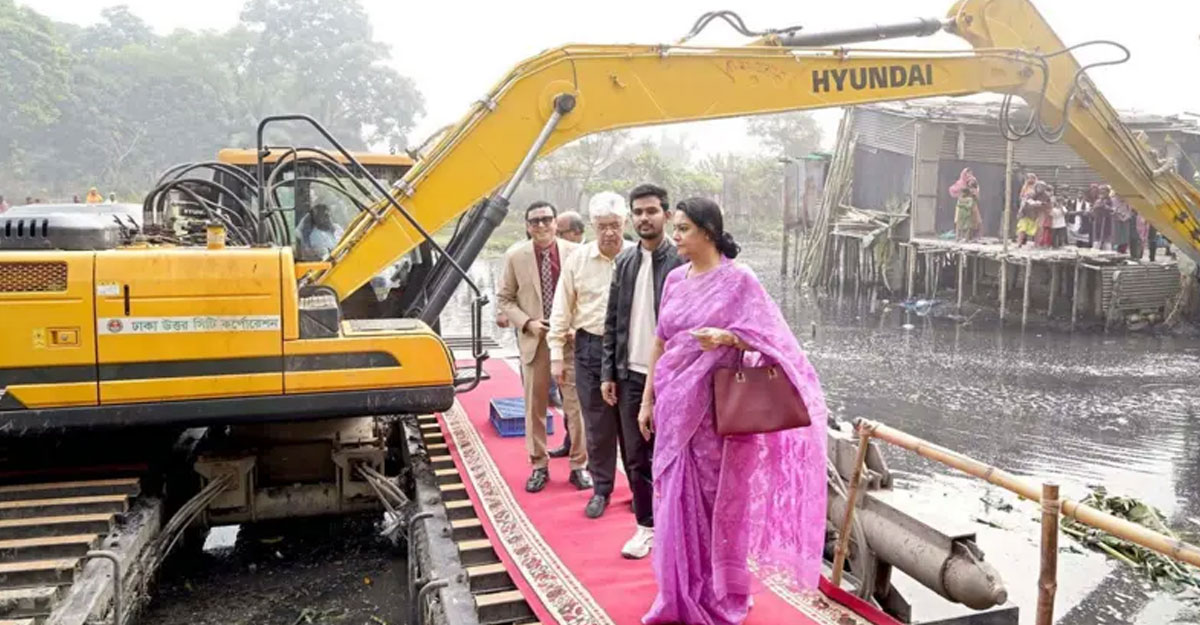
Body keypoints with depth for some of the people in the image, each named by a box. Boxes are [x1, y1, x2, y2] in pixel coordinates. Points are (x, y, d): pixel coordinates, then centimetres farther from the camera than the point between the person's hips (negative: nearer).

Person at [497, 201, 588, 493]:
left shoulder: (574, 252, -3)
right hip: (533, 339, 1)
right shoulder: (515, 256, -1)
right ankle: (539, 465, 23)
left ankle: (579, 464, 19)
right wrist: (527, 323, -10)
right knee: (534, 405, 9)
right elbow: (504, 298, 4)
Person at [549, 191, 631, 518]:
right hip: (590, 347, 2)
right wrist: (557, 353, 4)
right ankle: (601, 489, 25)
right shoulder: (577, 258, 2)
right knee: (597, 424, 10)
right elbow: (562, 310, 6)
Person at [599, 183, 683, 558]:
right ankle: (647, 526, 25)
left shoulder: (681, 261, -7)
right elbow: (613, 321, 11)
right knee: (636, 458, 11)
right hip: (631, 376, 5)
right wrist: (608, 372, 7)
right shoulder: (624, 261, 9)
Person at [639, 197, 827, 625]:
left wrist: (727, 338, -29)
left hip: (714, 407, -5)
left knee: (717, 499, 6)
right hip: (675, 405, 5)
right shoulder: (675, 280, 8)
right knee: (677, 499, 10)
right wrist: (648, 400, 12)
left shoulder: (738, 280, -9)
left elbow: (767, 340, -11)